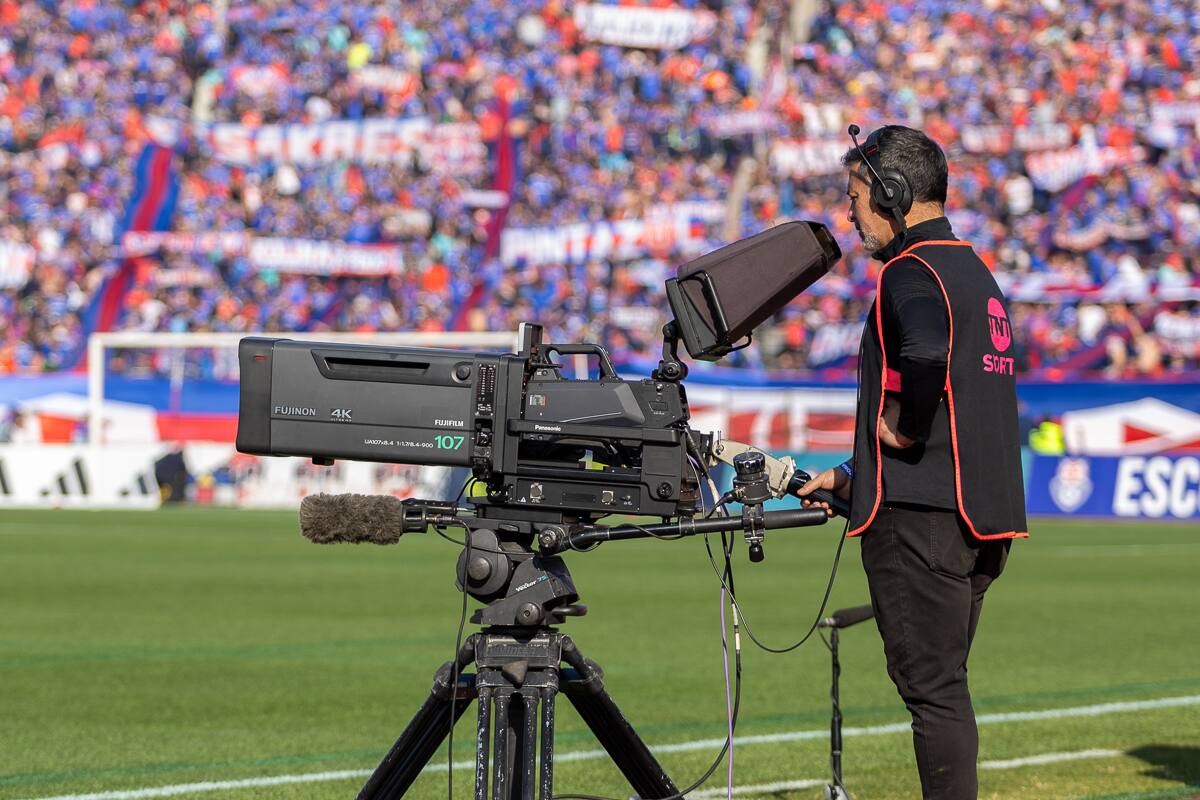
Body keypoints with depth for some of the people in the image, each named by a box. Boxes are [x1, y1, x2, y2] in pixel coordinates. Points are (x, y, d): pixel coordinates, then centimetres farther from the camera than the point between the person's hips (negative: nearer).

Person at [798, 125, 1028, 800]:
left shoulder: (911, 272, -11)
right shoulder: (978, 271, 20)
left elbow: (928, 353, -35)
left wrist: (902, 426, -17)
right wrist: (854, 479, 29)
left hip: (922, 517, -9)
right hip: (984, 516, 9)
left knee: (930, 686, -7)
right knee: (942, 686, 14)